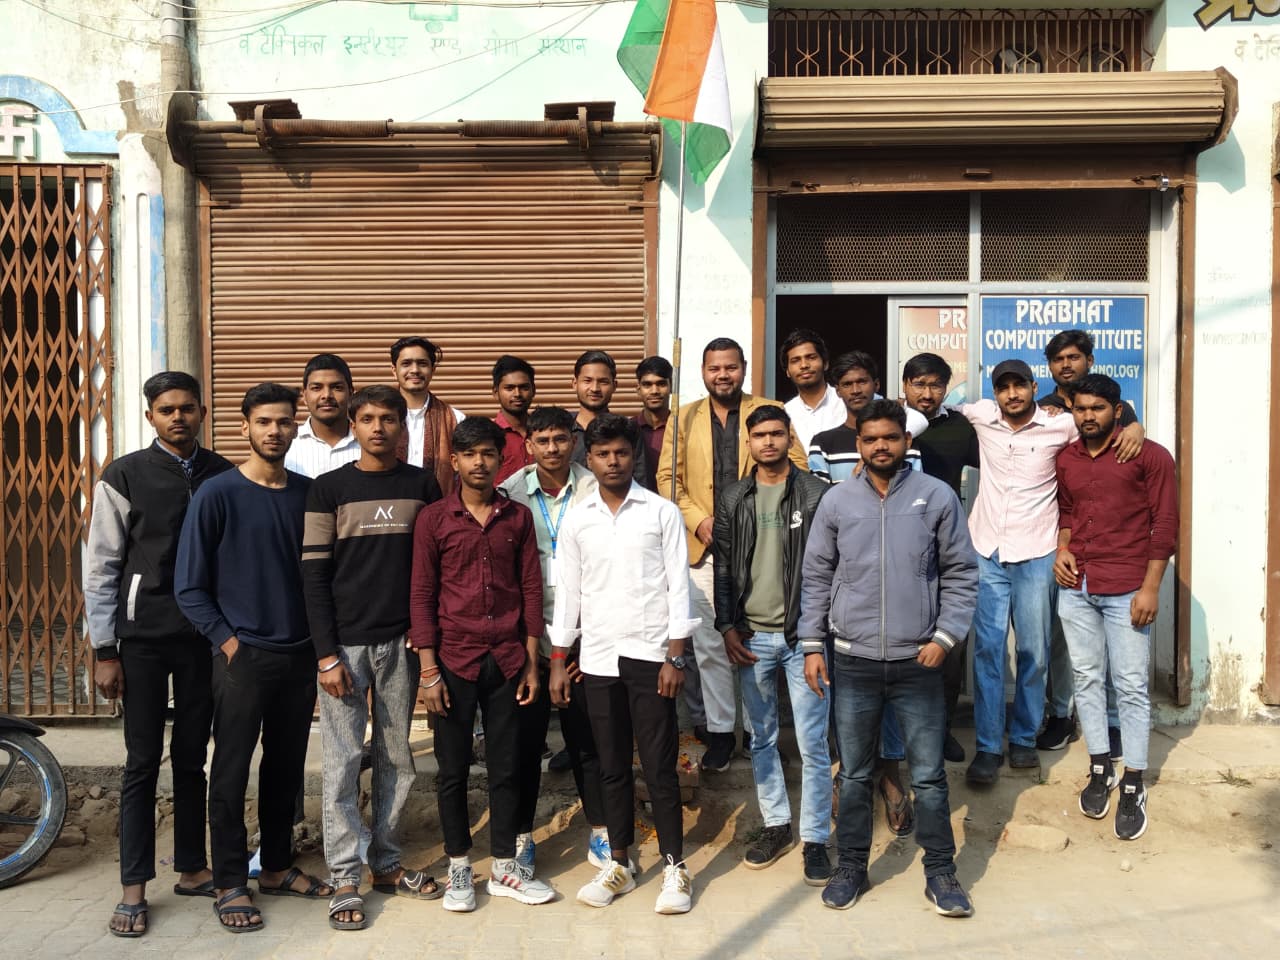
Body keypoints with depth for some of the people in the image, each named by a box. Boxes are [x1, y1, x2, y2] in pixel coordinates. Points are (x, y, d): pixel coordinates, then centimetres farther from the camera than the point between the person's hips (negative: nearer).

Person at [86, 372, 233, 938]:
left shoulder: (223, 476, 3)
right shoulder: (124, 477, -3)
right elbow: (102, 568, -3)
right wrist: (104, 652, -5)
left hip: (206, 636, 2)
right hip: (144, 638, -2)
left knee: (192, 759, 12)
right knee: (142, 763, 4)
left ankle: (192, 870, 25)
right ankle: (134, 889, 15)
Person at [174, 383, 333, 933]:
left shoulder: (308, 493, 4)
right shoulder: (217, 494, -7)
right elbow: (189, 586, -5)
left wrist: (320, 641, 4)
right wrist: (228, 641, -10)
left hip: (299, 655, 4)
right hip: (242, 656, -4)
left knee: (287, 767, 13)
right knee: (231, 772, 4)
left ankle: (277, 868, 28)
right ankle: (230, 885, 17)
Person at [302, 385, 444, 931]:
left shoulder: (422, 487, 6)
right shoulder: (329, 489, 0)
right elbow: (314, 575, -3)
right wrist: (326, 654, -9)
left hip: (401, 641, 2)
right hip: (345, 642, -2)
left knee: (396, 758, 9)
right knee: (343, 759, 0)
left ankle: (386, 864, 23)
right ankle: (344, 880, 9)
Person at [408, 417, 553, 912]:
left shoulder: (518, 517, 5)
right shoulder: (433, 518, -2)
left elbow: (531, 589, 6)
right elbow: (421, 596, -3)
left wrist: (531, 662, 2)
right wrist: (429, 671, -7)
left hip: (507, 660, 2)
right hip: (454, 661, -2)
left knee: (506, 766, 9)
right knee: (453, 768, 7)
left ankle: (504, 868, 22)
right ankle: (458, 868, 22)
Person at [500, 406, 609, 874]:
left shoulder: (595, 492, -2)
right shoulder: (510, 494, -1)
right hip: (526, 635, 0)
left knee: (587, 738, 8)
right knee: (525, 737, 9)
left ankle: (600, 830, 25)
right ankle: (521, 833, 25)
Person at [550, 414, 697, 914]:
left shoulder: (662, 513, -2)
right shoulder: (576, 520, 6)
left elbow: (678, 587, -3)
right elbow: (568, 593, 9)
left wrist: (675, 657, -9)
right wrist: (558, 661, 6)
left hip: (650, 654, -3)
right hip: (597, 658, 3)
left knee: (658, 764, 0)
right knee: (612, 766, 10)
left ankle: (675, 867, 12)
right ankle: (619, 864, 23)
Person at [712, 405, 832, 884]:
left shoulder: (816, 493, -2)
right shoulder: (733, 499, 7)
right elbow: (723, 568, 8)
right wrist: (727, 627, 1)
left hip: (802, 634, -3)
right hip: (751, 637, 3)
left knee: (813, 744, -1)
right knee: (762, 738, 13)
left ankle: (815, 839, 12)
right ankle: (776, 825, 28)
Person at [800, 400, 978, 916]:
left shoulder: (938, 497, -1)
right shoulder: (837, 501, 2)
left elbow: (961, 573, 2)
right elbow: (816, 577, 6)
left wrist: (945, 636, -7)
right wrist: (812, 645, 2)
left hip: (917, 660, -1)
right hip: (852, 660, 1)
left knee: (929, 775, 6)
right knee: (854, 774, 12)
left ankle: (940, 871, 22)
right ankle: (851, 865, 27)